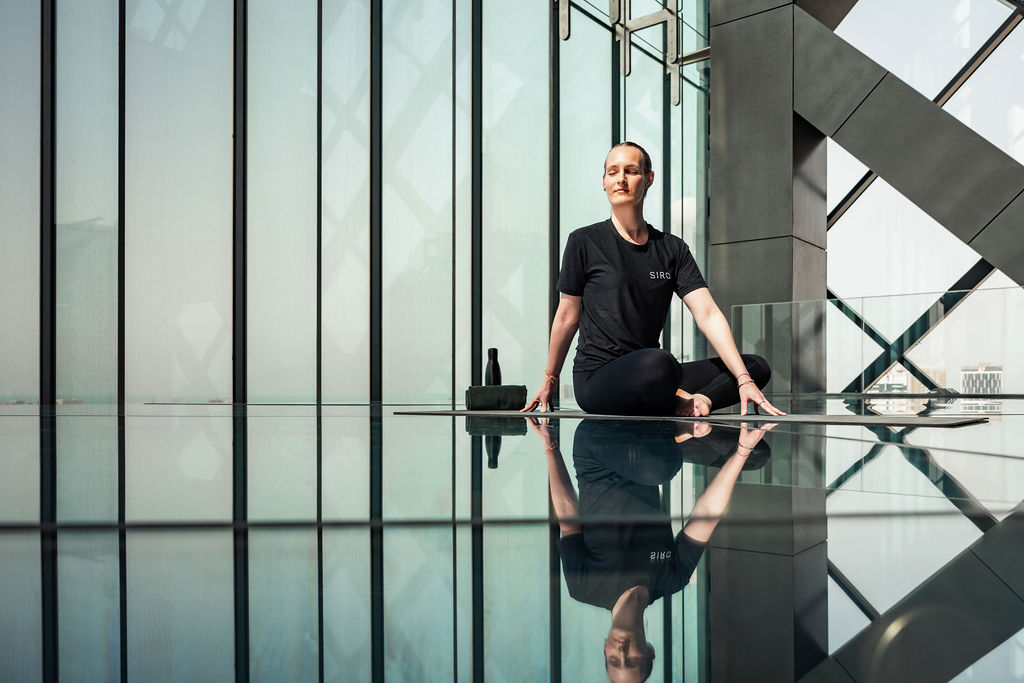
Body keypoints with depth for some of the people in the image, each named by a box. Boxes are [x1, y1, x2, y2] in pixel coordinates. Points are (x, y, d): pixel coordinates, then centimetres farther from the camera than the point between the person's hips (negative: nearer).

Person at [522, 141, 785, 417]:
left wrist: (743, 380, -10)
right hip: (596, 379, -5)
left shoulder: (672, 248, 10)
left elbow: (708, 314, 1)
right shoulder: (585, 242, 0)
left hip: (647, 378, 5)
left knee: (757, 366, -8)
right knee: (658, 362, -38)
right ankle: (684, 402, -11)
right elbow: (567, 317, 7)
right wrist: (549, 381, 13)